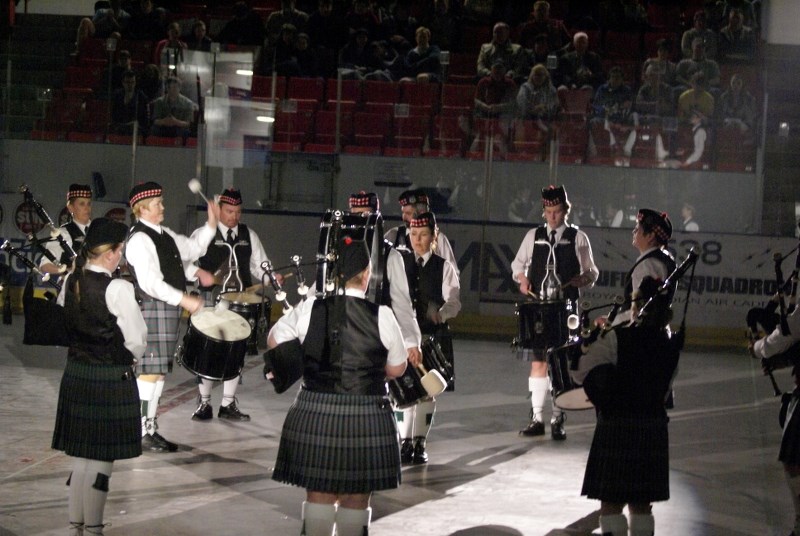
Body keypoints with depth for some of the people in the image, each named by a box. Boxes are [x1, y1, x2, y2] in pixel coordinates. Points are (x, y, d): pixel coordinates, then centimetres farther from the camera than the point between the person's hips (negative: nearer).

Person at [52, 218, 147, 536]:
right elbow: (136, 340, -13)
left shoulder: (70, 283, 2)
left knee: (80, 456, 15)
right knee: (102, 460, 3)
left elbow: (69, 325, 10)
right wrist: (129, 359, 7)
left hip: (75, 375, 7)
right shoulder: (117, 289, -18)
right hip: (112, 378, -7)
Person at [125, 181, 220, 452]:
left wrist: (212, 223, 16)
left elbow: (191, 247, 29)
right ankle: (141, 433, -6)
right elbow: (150, 282, -22)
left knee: (159, 370, 13)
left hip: (169, 308, 10)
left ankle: (150, 428, 19)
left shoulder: (163, 234, 15)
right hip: (153, 308, -10)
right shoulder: (139, 239, -15)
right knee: (150, 370, -9)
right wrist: (184, 300, -22)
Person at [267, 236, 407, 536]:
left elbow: (275, 342, 8)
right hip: (365, 418, -1)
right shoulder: (381, 316, -9)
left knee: (318, 493, 12)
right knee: (356, 498, 11)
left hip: (314, 413, 1)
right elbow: (397, 368, 2)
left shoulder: (310, 309, -5)